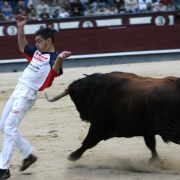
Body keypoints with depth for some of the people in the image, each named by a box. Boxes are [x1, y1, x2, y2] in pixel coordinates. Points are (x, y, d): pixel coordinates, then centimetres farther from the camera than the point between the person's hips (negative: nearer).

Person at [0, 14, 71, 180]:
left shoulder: (53, 57, -11)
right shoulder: (37, 52, 14)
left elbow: (56, 70, -33)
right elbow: (23, 47, 32)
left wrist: (60, 58, -54)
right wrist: (20, 28, 19)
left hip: (27, 94, -9)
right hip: (17, 91, 9)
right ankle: (28, 154, 24)